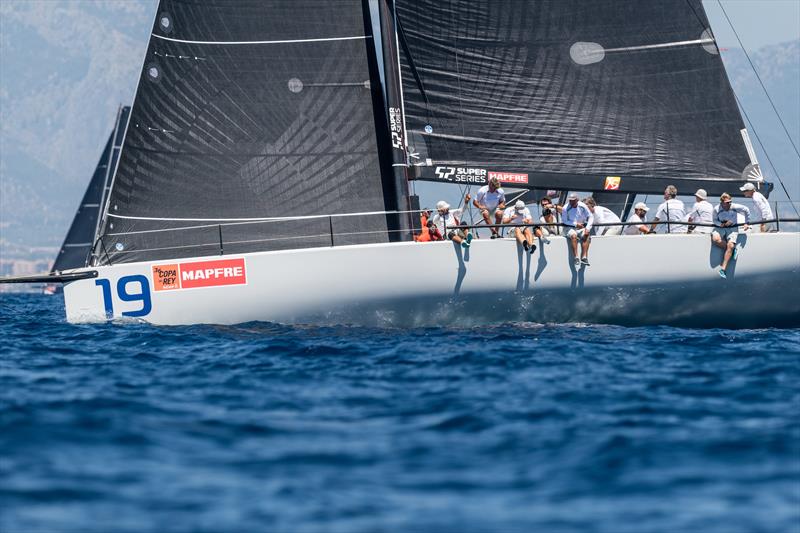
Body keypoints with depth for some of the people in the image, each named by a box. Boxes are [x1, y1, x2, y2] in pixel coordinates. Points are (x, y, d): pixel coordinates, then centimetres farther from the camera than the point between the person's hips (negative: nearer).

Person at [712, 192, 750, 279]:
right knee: (715, 239, -32)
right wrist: (721, 224, -16)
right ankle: (733, 249, -11)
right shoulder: (717, 209, -10)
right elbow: (715, 220, 6)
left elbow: (746, 210, 6)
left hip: (733, 228, -1)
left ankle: (723, 268, -22)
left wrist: (746, 223, 8)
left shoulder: (735, 207, -11)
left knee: (730, 245, -23)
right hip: (721, 228, 1)